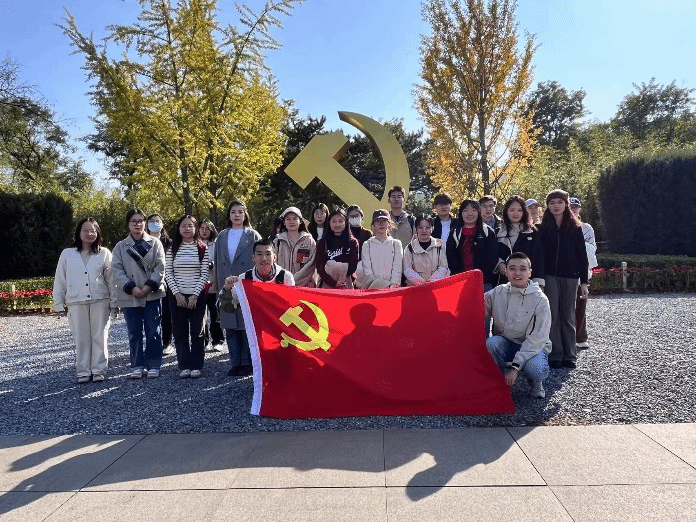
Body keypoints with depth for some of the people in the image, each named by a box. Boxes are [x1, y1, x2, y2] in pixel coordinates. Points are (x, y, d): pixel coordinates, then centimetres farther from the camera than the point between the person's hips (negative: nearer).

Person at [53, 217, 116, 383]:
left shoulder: (104, 253, 5)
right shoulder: (67, 254, 7)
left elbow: (111, 279, 5)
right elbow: (60, 280, 10)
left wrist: (114, 301, 2)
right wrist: (58, 303, 7)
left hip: (100, 302, -1)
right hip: (76, 303, 1)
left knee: (100, 337, 3)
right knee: (81, 339, 4)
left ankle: (99, 370, 12)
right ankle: (83, 372, 13)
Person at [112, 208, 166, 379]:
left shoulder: (155, 243, 7)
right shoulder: (120, 246, 9)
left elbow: (160, 267, -1)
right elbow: (117, 271, 0)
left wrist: (149, 286, -14)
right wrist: (132, 288, -13)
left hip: (152, 295, -1)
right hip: (129, 297, 1)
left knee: (153, 332, 0)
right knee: (134, 333, 6)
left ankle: (153, 365, 8)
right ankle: (137, 366, 15)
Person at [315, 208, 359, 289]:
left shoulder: (353, 242, 8)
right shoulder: (323, 242, 8)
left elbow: (353, 266, 3)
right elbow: (319, 266, 1)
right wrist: (333, 282, -11)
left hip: (346, 284, 0)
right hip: (327, 284, 1)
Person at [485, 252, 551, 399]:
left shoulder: (540, 300, -14)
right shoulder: (497, 293, -5)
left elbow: (536, 339, -18)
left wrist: (515, 366, -25)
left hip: (533, 347, -2)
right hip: (506, 343, 2)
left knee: (535, 370, -33)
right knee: (491, 342, -31)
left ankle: (535, 383, 7)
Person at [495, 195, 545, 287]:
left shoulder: (533, 233, 8)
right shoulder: (499, 232, 12)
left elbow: (539, 259, 3)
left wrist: (539, 284, -5)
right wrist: (499, 264, -8)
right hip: (504, 281, 1)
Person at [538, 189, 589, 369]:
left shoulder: (575, 227, 6)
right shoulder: (543, 228, 5)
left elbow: (582, 255, 5)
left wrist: (584, 281, 0)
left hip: (570, 276, 0)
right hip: (550, 276, 0)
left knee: (568, 316, 5)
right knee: (552, 316, -1)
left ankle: (570, 356, 13)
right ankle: (555, 356, 4)